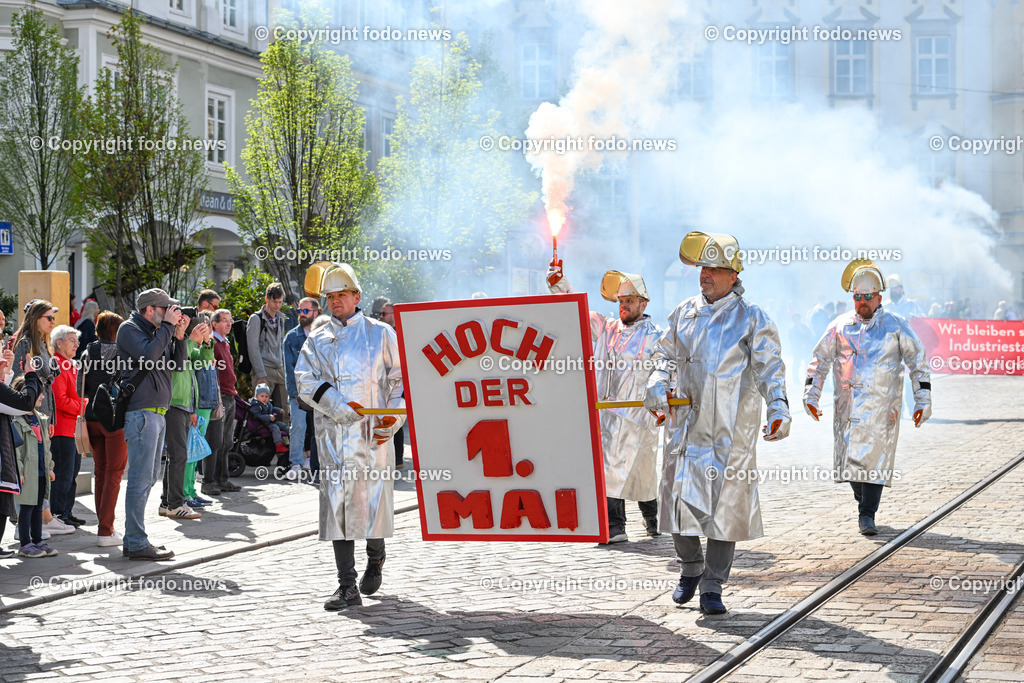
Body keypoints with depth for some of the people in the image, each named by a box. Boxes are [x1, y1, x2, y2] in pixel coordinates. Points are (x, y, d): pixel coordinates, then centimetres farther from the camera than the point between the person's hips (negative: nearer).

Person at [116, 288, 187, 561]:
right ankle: (137, 544, -8)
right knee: (141, 479, -10)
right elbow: (148, 356, -23)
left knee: (150, 477, 13)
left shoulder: (156, 331, 19)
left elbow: (175, 364, 17)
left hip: (157, 412, 10)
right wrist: (168, 326, -16)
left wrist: (179, 336, 3)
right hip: (142, 412, -10)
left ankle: (133, 540, 19)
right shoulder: (130, 329, -7)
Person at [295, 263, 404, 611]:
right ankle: (347, 586, -3)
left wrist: (391, 419, -5)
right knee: (337, 504, -4)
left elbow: (400, 379, 7)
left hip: (373, 433, -1)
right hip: (333, 435, 1)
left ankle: (375, 557, 31)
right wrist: (338, 406, -14)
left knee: (374, 497, 0)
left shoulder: (380, 334, 8)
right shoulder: (317, 341, 13)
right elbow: (305, 381, 1)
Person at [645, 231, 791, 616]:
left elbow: (770, 368, -4)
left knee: (726, 506, -1)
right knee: (680, 498, 2)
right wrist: (658, 384, 0)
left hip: (731, 431, -3)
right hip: (686, 424, 3)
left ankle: (712, 588, 7)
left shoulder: (751, 319, 0)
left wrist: (778, 409, -19)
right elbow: (665, 354, 20)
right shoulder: (684, 313, 11)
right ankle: (691, 569, 25)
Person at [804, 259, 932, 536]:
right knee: (850, 457, 2)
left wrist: (923, 401, 1)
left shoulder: (896, 325, 4)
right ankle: (864, 501, 27)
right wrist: (811, 396, 6)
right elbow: (819, 360, 14)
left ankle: (867, 515, -4)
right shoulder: (840, 327, 8)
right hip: (848, 406, 2)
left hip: (883, 406, -2)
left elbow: (918, 362, 6)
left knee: (876, 456, -8)